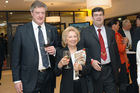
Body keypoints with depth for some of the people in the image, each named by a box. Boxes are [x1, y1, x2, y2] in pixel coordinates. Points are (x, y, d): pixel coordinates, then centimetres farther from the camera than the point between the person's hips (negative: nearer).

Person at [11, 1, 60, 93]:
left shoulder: (53, 29, 4)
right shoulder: (21, 30, -3)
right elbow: (16, 56, -3)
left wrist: (54, 51, -9)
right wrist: (16, 79, -6)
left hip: (49, 76, 3)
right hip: (29, 78, -2)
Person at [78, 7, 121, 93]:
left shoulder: (110, 32, 10)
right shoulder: (85, 32, 0)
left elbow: (115, 50, 16)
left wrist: (118, 66, 17)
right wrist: (91, 61, -14)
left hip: (110, 70, 3)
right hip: (95, 70, -2)